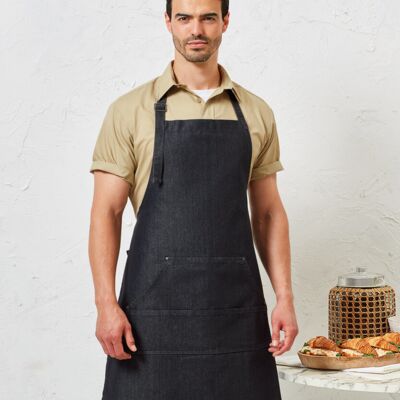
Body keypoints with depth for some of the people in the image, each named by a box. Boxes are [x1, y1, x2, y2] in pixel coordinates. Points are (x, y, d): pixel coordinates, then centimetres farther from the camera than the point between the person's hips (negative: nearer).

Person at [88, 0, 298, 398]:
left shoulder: (256, 114, 9)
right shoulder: (130, 111, 0)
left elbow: (268, 212, 11)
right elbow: (105, 212, -2)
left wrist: (285, 297, 3)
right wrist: (106, 304, -11)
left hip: (237, 305, 2)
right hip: (154, 302, -2)